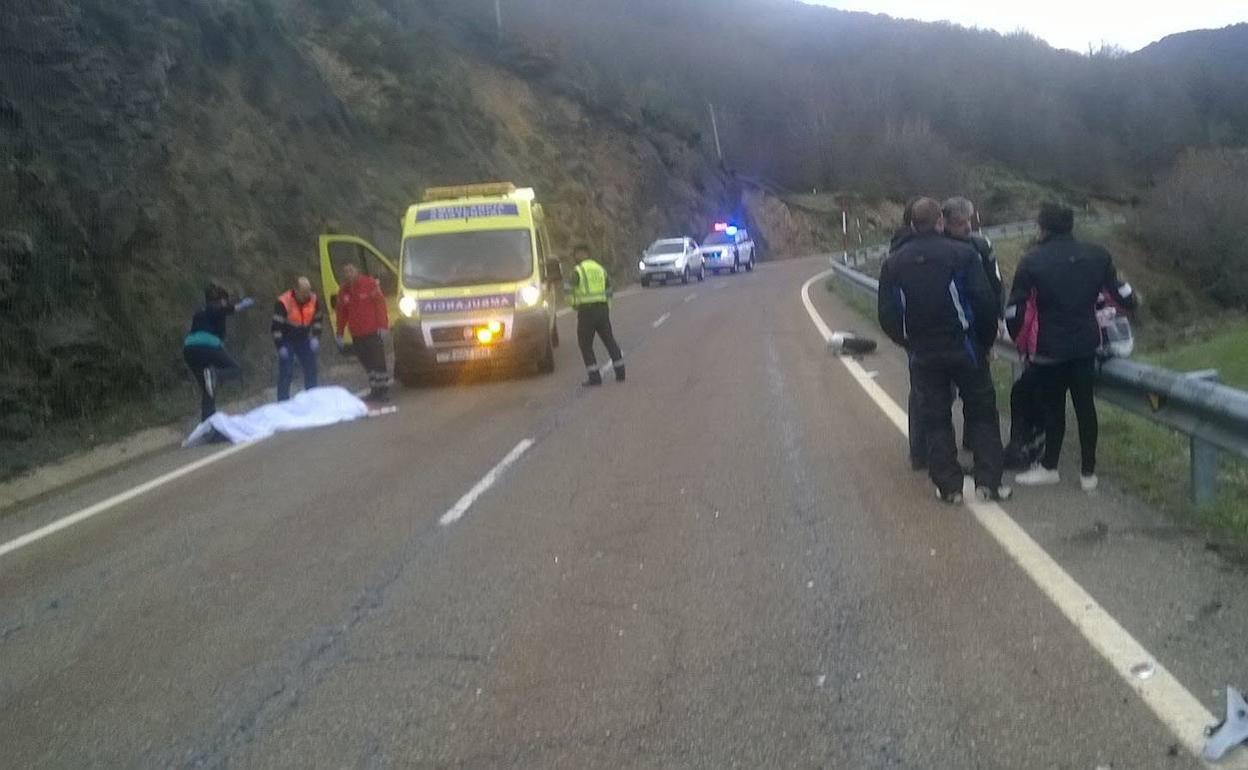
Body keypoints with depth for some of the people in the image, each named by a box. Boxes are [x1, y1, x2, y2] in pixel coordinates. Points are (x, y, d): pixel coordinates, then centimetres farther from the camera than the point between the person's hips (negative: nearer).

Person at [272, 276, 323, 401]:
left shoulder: (314, 299, -8)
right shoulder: (283, 302, -22)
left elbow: (318, 319, 7)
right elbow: (276, 326, -18)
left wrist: (316, 337, -4)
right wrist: (280, 346, -21)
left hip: (303, 339, 5)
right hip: (287, 341, -5)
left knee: (311, 370, 9)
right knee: (286, 373, -8)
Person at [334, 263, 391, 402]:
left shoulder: (370, 284, -6)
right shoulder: (344, 291, 9)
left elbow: (380, 303, -9)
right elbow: (342, 312, 13)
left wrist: (383, 325, -15)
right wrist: (340, 334, 12)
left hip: (374, 331, -5)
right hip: (357, 334, 5)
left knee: (378, 361, -5)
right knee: (368, 364, 8)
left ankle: (384, 389, 1)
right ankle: (375, 390, 15)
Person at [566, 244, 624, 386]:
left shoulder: (578, 271, -6)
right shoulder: (601, 269, 13)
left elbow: (569, 291, -10)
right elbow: (609, 292, 16)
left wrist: (574, 303, 9)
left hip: (586, 310, -5)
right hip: (602, 309, 5)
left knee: (585, 344, 4)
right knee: (609, 340, 14)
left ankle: (594, 377, -2)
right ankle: (620, 373, 15)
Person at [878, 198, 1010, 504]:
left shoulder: (893, 263, 0)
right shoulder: (963, 254, -8)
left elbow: (887, 317, -1)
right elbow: (985, 302, -12)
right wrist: (986, 340, 1)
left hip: (923, 354, 2)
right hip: (964, 348, -2)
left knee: (934, 418, 10)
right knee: (982, 412, 10)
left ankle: (948, 485, 11)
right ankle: (988, 481, 8)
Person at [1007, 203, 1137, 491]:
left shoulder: (1033, 261, -9)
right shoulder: (1096, 256, 1)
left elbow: (1014, 308, -9)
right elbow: (1122, 294, 5)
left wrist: (1016, 337, 8)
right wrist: (1130, 304, 28)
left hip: (1051, 348, -3)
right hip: (1086, 345, 3)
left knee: (1053, 406, 9)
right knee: (1085, 404, 10)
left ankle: (1049, 467, 20)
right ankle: (1088, 472, 17)